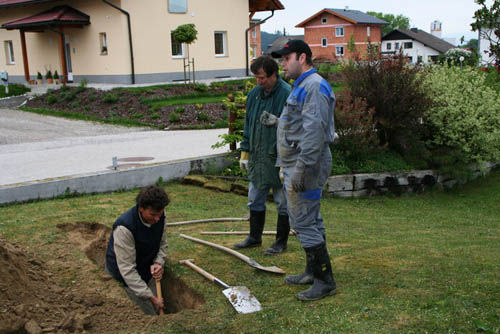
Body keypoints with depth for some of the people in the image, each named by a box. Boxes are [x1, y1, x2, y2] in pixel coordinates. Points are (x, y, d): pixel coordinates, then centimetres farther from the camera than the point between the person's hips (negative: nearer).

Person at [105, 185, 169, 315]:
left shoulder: (159, 217, -15)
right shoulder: (124, 227, -34)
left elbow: (162, 244, 4)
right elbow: (127, 269, -30)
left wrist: (158, 263, -17)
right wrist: (150, 297, -27)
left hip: (147, 270, 6)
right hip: (125, 275, -6)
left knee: (157, 308, 7)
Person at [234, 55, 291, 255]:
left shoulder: (287, 94, -15)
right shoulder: (254, 94, 9)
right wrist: (245, 152, 14)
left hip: (278, 159, -7)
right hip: (257, 157, 7)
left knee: (283, 203, 7)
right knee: (255, 200, 17)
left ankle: (281, 242, 20)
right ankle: (255, 237, 32)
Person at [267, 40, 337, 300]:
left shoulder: (314, 86, -16)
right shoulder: (301, 86, 19)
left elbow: (315, 130, -25)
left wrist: (301, 168, -27)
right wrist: (276, 122, 22)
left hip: (305, 166, -11)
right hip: (296, 165, 11)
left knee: (305, 223, -6)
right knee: (309, 221, 17)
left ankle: (325, 281, 3)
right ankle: (313, 272, 29)